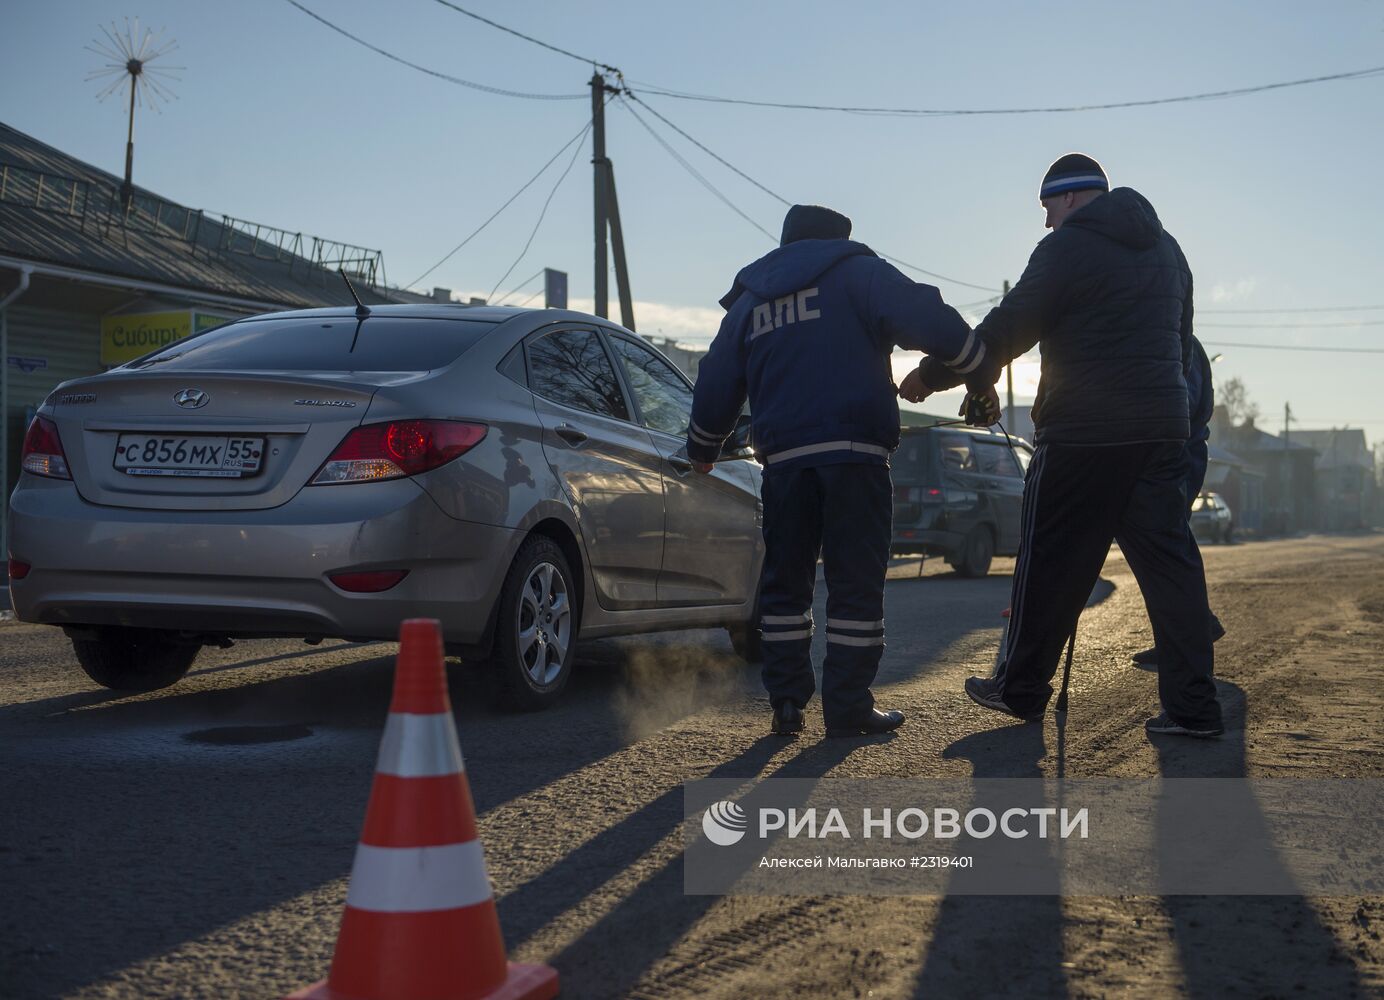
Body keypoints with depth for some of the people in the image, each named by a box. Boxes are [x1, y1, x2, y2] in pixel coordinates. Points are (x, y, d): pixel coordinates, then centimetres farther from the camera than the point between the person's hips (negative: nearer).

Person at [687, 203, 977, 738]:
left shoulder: (748, 301, 21)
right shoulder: (857, 273, 7)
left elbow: (715, 384, 23)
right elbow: (924, 317, -8)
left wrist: (703, 452, 37)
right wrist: (978, 364, 3)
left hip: (783, 457, 4)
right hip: (855, 451, -4)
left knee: (785, 581, 12)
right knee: (855, 580, -1)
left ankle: (786, 701, 11)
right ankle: (848, 706, -1)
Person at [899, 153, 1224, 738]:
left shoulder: (1068, 246, -7)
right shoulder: (1165, 249, 18)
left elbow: (1008, 329, -9)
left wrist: (932, 375, 0)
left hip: (1083, 432, -7)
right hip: (1163, 428, 7)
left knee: (1051, 563, 4)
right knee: (1168, 562, 5)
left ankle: (1019, 689, 16)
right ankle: (1192, 706, 3)